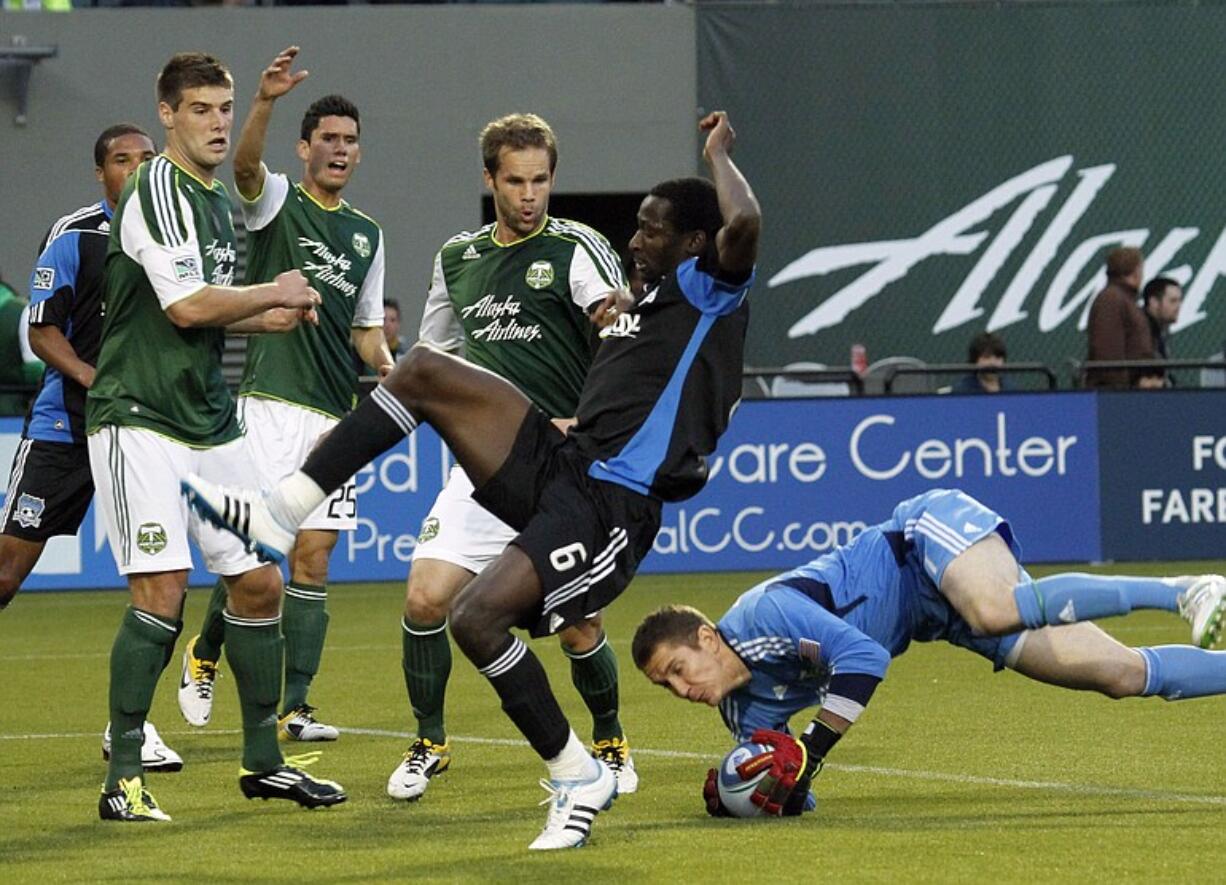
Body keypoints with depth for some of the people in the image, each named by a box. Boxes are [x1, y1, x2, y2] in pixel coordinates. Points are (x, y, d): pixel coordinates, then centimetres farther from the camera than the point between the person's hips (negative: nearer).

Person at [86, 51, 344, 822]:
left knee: (260, 583, 9)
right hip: (140, 419, -9)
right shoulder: (158, 191, -12)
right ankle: (124, 779, -10)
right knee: (162, 592, -16)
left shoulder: (218, 203, 16)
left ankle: (265, 760, 20)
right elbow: (185, 305, -20)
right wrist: (275, 293, -7)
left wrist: (267, 319, 7)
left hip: (211, 424, 9)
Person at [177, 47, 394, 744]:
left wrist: (390, 370, 3)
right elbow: (245, 164, -22)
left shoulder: (368, 235, 17)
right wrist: (266, 102, -41)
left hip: (335, 414, 5)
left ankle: (294, 707, 4)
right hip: (272, 404, -5)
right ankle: (206, 655, 14)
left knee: (313, 559, 2)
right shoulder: (277, 201, 1)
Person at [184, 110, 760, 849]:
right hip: (559, 463, 9)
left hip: (610, 504, -9)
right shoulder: (652, 298, 22)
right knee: (422, 371, -1)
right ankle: (282, 514, -2)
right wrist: (616, 322, 20)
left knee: (479, 615, -24)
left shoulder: (710, 292, -4)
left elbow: (744, 225, -26)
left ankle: (579, 779, -6)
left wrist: (719, 153, -9)